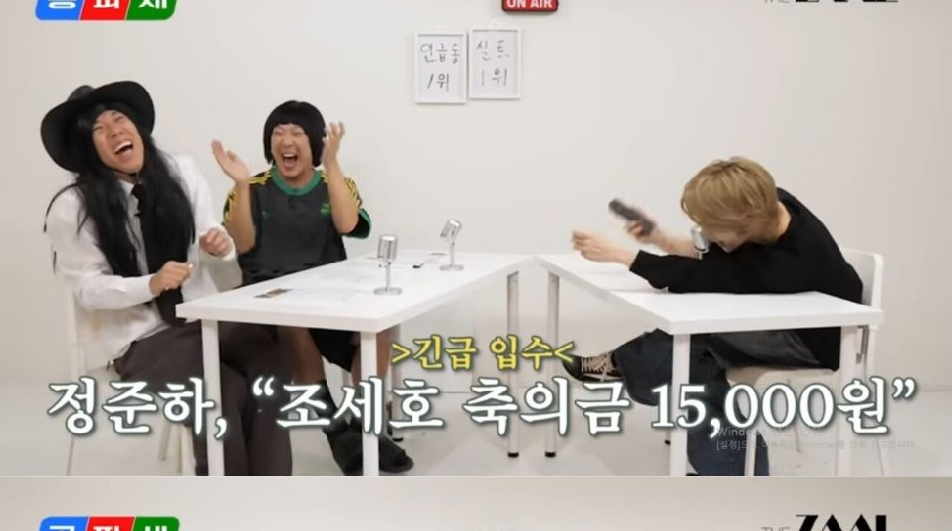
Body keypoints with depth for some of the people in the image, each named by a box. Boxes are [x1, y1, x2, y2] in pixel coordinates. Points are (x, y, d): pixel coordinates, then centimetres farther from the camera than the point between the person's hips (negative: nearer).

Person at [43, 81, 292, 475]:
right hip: (143, 339, -3)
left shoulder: (181, 172, 3)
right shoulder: (71, 209, -8)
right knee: (225, 394, -28)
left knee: (271, 368, -25)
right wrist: (152, 283, -23)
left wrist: (220, 245, -14)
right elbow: (88, 289, -6)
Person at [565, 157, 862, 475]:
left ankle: (621, 363, -3)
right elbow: (712, 260, -3)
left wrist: (617, 254, -33)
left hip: (815, 340, -8)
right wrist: (659, 239, -16)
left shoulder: (788, 261, -38)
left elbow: (698, 278, -36)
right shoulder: (765, 206, -17)